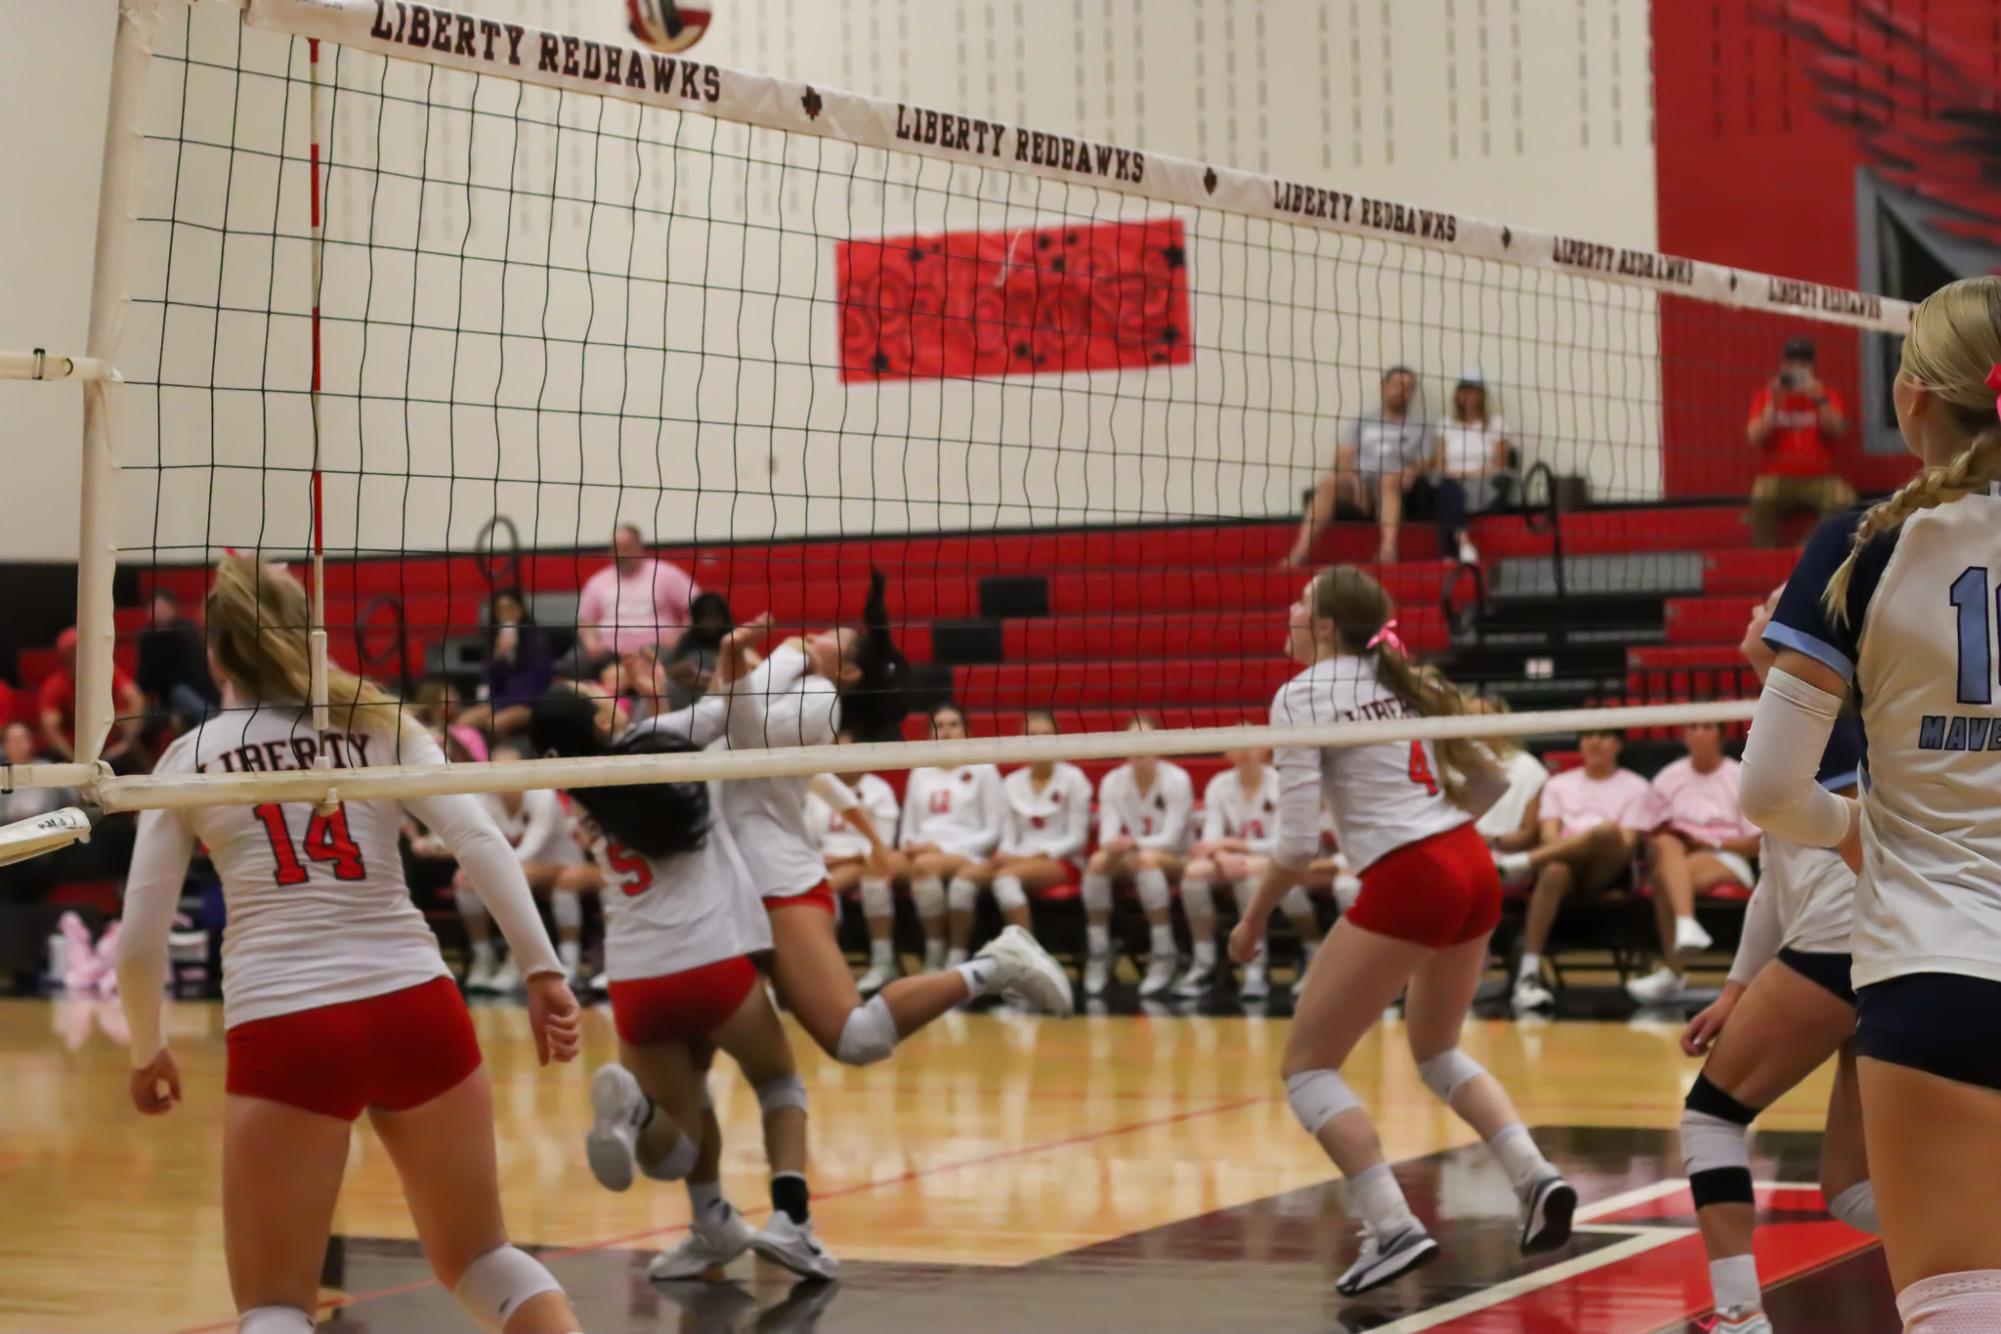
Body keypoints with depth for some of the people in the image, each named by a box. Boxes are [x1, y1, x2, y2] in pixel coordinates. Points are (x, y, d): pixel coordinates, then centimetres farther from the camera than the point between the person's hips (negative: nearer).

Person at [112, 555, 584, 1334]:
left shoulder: (189, 758, 9)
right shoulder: (377, 725, 12)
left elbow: (140, 940, 7)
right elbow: (481, 841, -1)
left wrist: (147, 1050, 22)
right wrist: (543, 970, -2)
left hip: (284, 1034, -2)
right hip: (417, 1009, 2)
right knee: (478, 1260, 20)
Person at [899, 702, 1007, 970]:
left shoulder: (982, 769, 7)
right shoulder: (920, 772, 19)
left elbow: (994, 832, 1)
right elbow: (909, 828, 19)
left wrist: (944, 849, -10)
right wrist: (910, 846, -6)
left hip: (970, 858, -2)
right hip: (925, 854, 2)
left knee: (926, 864, -38)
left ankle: (956, 960, -30)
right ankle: (932, 961, -24)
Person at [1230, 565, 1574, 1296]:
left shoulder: (1302, 696, -5)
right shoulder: (1406, 681, 16)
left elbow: (1298, 840, -10)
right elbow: (1490, 781, 20)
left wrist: (1253, 920, 3)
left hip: (1406, 884, -8)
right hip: (1475, 870, 8)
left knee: (1308, 1066, 4)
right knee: (1436, 1052, 28)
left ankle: (1394, 1228, -9)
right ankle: (1537, 1176, 11)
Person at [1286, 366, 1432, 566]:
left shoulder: (1419, 426, 16)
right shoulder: (1359, 422, 19)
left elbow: (1425, 465, 6)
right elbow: (1342, 459, 8)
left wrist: (1413, 472, -17)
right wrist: (1351, 478, -14)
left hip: (1398, 490, -2)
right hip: (1358, 483, 2)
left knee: (1389, 479, -37)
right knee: (1330, 481, -31)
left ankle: (1389, 548, -57)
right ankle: (1301, 551, -44)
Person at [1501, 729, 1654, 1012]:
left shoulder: (1636, 787, 19)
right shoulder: (1559, 784, 26)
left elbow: (1627, 843, 3)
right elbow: (1549, 833, 10)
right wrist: (1562, 849, -13)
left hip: (1606, 872, -1)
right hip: (1561, 861, 1)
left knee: (1608, 831, -37)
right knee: (1554, 870, -39)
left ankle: (1513, 863, -39)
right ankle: (1528, 975, -48)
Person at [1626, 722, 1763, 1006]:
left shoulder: (1740, 778, 7)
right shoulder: (1667, 778, 15)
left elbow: (1755, 844, 5)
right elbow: (1654, 835, 15)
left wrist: (1714, 842, -10)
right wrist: (1664, 842, -8)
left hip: (1727, 860, -3)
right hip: (1676, 858, 3)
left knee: (1665, 876, -35)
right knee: (1666, 845, -36)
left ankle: (1670, 973, -43)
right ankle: (1686, 926, -56)